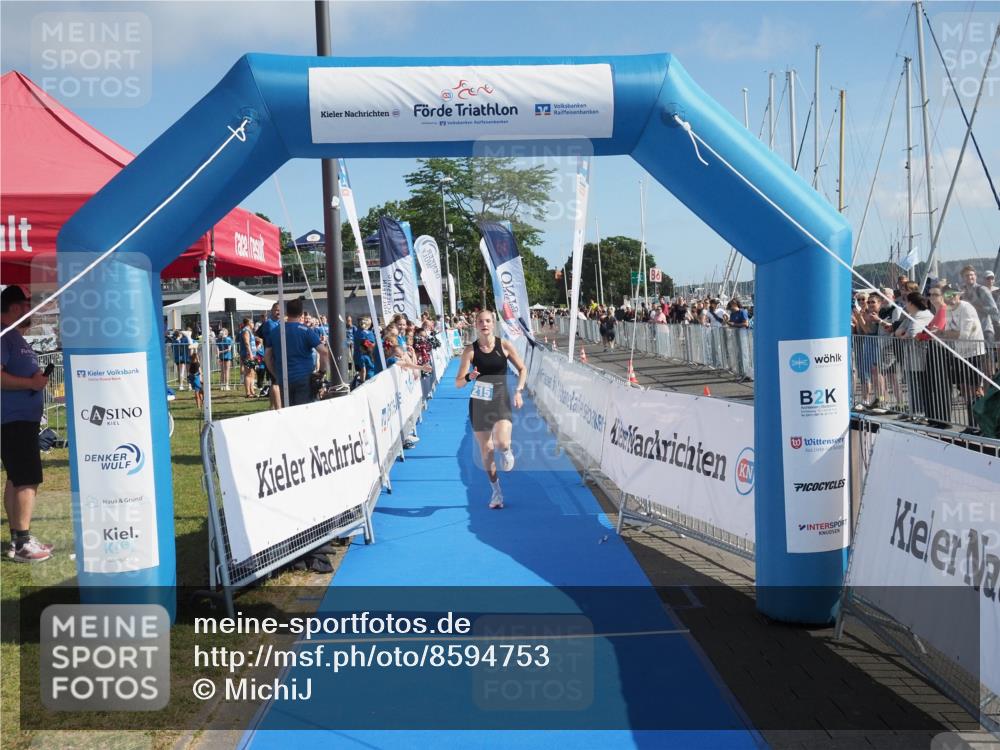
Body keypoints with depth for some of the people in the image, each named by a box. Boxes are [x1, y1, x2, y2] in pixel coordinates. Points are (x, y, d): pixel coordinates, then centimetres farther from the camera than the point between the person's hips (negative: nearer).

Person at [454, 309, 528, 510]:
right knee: (486, 451, 7)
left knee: (502, 443, -25)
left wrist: (518, 391, -5)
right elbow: (458, 382, -6)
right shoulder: (470, 350, -5)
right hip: (479, 404, 1)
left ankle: (508, 452, 15)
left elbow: (522, 369, 8)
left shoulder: (504, 346, -4)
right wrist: (469, 377, -28)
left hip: (501, 402, -1)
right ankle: (496, 490, 27)